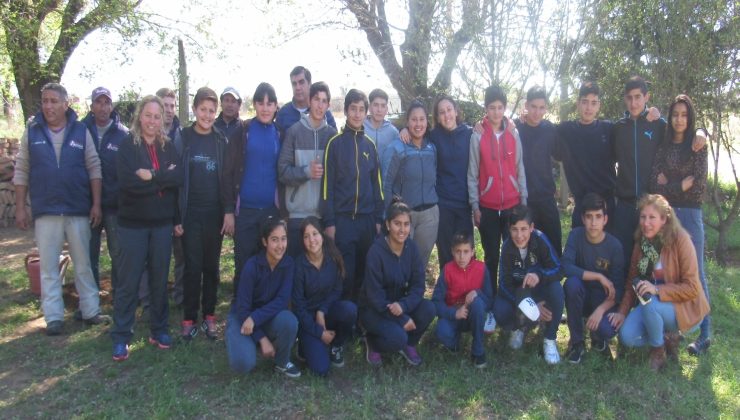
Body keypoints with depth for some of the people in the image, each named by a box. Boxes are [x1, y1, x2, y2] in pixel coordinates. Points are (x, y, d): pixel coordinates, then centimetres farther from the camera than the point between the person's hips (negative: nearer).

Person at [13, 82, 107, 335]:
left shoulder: (81, 131, 1)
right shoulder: (32, 132, 3)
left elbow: (94, 169, 0)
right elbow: (21, 172, 4)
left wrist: (96, 204, -5)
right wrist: (20, 207, 0)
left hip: (78, 210, 0)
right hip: (45, 212, 1)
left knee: (84, 264, 8)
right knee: (48, 267, 5)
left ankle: (91, 311, 17)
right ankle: (53, 318, 12)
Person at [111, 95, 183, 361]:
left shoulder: (168, 147, 8)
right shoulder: (128, 146, -2)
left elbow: (178, 178, -6)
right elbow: (128, 181, -17)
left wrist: (151, 175, -15)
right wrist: (163, 178, -13)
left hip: (163, 223, 3)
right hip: (133, 223, -3)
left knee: (160, 279, 10)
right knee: (129, 280, 2)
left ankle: (159, 330, 23)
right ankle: (121, 337, 12)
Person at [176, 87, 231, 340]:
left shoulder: (221, 141, 5)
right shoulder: (183, 139, 1)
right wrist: (176, 216, -7)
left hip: (215, 213, 1)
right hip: (191, 213, -1)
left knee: (211, 266, 8)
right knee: (193, 266, 1)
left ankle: (209, 315, 17)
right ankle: (189, 318, 11)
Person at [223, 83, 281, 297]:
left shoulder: (280, 133, 7)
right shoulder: (242, 131, 0)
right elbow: (229, 172, -2)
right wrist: (228, 209, -7)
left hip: (273, 209, 2)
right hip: (245, 209, -2)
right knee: (244, 264, 4)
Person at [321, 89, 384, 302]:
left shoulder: (370, 145, 11)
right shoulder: (335, 143, -1)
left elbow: (377, 183, 13)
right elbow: (327, 185, -4)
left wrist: (378, 219, 8)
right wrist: (329, 222, -8)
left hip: (367, 220, 4)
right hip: (342, 219, -3)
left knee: (364, 272, 9)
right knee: (344, 274, -2)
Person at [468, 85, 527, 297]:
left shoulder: (514, 134, 6)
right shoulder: (477, 136, -2)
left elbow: (520, 170, 8)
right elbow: (472, 174, -2)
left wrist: (524, 201, 5)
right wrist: (475, 206, -4)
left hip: (513, 205, 2)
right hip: (487, 207, -2)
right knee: (491, 256, 6)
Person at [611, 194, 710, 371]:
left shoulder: (680, 239, -19)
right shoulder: (641, 242, -1)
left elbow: (692, 288, -20)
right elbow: (632, 281, 3)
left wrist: (657, 289, -33)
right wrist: (623, 312, -8)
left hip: (685, 308, -5)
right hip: (653, 305, 5)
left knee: (649, 304, -35)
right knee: (627, 336, -18)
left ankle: (658, 350, -6)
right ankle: (667, 335, 10)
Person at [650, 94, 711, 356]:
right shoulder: (662, 147, 11)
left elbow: (699, 185, -5)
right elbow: (655, 182, 1)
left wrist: (668, 184, -5)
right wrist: (683, 182, -10)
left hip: (689, 213, -2)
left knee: (695, 273, -2)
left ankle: (705, 333, 3)